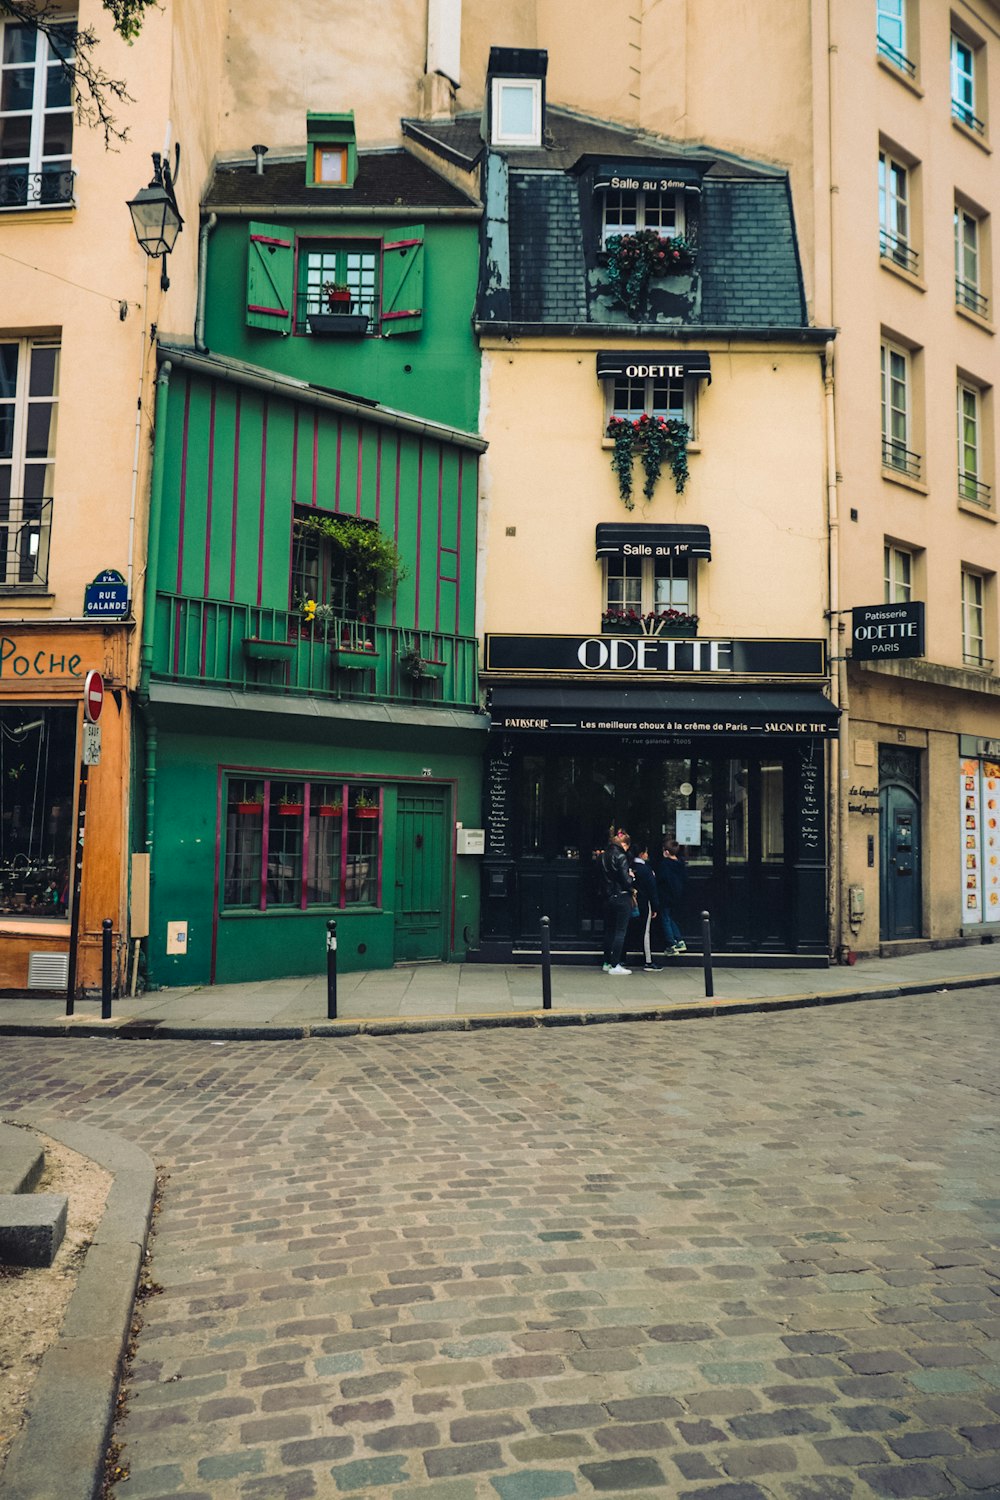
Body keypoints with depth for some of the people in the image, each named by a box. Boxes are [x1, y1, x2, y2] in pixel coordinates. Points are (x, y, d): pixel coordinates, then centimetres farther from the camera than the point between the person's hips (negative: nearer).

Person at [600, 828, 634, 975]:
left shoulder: (604, 856, 10)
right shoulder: (621, 856, -14)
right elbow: (625, 879, -16)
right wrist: (631, 876, 3)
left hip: (608, 897, 8)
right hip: (621, 898, -7)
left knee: (609, 930, 15)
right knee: (620, 932, -3)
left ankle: (607, 963, 20)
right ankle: (615, 966, -5)